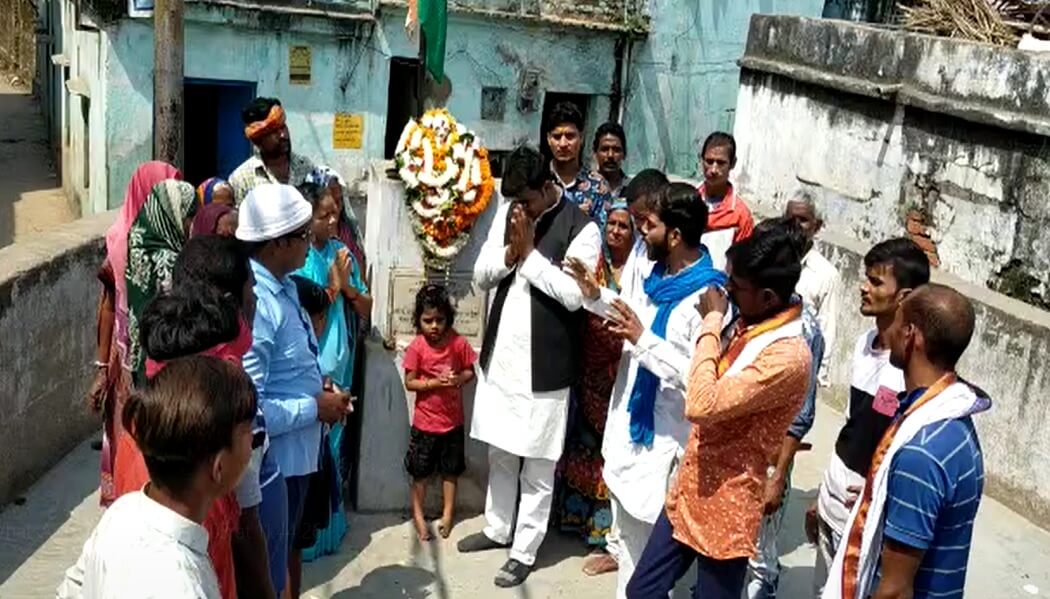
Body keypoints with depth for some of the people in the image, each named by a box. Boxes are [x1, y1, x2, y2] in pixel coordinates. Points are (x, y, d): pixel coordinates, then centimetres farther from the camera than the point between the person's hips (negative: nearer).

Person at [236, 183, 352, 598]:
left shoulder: (283, 286, 3)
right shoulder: (253, 302, -28)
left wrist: (318, 389, 0)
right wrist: (315, 408, -19)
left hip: (295, 453, 9)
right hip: (270, 461, -9)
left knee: (287, 551, 27)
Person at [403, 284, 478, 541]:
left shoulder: (459, 343, -10)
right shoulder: (416, 347, -14)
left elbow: (470, 371, 0)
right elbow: (410, 382, -12)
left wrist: (458, 379, -20)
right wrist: (435, 382, -25)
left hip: (452, 420, 1)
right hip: (425, 421, -1)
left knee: (450, 470, 15)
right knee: (420, 471, 11)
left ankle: (448, 513, 31)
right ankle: (418, 514, 28)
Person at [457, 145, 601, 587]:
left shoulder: (581, 229, -13)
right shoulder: (508, 213, 6)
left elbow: (574, 295, -22)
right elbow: (481, 276, 5)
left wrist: (530, 252, -19)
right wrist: (511, 251, -13)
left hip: (545, 364, -6)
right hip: (501, 354, 6)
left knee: (537, 466, 5)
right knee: (499, 453, 20)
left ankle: (524, 552, 17)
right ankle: (497, 529, 37)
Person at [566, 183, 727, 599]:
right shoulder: (655, 271, 3)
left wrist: (643, 340, -31)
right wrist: (597, 297, 5)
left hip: (662, 436, -9)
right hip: (629, 418, 9)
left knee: (648, 537, 4)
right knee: (628, 525, 23)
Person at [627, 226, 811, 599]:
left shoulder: (788, 356, -25)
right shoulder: (746, 325, 4)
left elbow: (701, 405, -30)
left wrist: (711, 322, -22)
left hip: (726, 508, -8)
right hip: (688, 491, 9)